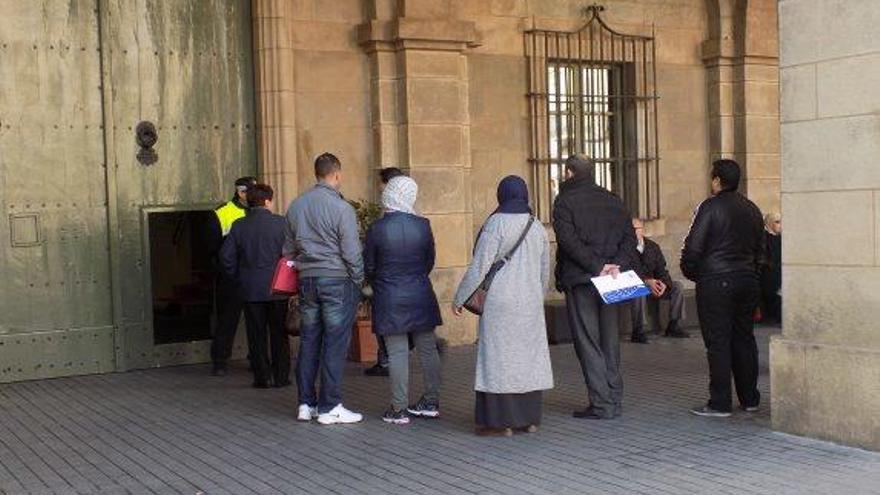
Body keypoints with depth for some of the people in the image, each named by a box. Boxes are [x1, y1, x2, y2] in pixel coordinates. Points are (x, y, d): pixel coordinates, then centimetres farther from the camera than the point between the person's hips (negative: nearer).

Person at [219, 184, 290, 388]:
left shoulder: (238, 226, 1)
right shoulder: (281, 223, -7)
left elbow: (226, 256, 1)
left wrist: (238, 278, 11)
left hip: (250, 289, 2)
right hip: (277, 289, -2)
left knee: (257, 335, 8)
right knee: (279, 334, 7)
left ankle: (261, 377, 9)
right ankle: (281, 377, 10)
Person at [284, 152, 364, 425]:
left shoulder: (296, 206, 9)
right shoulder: (341, 208, -12)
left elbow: (288, 248, 16)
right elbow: (352, 252, -11)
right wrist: (359, 280, 1)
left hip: (307, 280, 6)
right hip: (338, 280, -6)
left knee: (308, 342, 11)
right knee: (335, 344, -1)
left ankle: (306, 404, 16)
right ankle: (329, 407, 1)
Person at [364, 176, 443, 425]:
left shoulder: (376, 229, -11)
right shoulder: (422, 225, -5)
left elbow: (368, 267, -3)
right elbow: (430, 261, 6)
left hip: (389, 300, -2)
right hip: (421, 296, 2)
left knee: (397, 353, 1)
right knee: (427, 348, 12)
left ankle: (399, 409, 4)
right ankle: (431, 402, 21)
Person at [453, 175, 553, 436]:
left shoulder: (496, 225, -11)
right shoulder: (537, 227, 8)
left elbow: (479, 267, -13)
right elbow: (544, 271, 15)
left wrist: (459, 298, -4)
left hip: (500, 302, -6)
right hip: (530, 302, 6)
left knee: (498, 356, -2)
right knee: (528, 356, 10)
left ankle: (501, 420, -1)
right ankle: (529, 418, 14)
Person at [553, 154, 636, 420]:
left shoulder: (564, 201, -5)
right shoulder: (612, 200, 13)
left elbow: (569, 241, -17)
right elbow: (630, 237, 5)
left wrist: (596, 266, -17)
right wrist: (617, 264, -6)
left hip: (580, 279, -6)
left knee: (588, 342, -2)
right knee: (610, 340, 14)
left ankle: (602, 404, -4)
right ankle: (615, 400, 18)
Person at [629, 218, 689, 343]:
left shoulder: (652, 246, 11)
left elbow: (662, 270, 7)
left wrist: (664, 283, -16)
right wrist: (647, 281, -31)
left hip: (654, 285, 6)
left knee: (677, 286, -9)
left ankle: (672, 326, -2)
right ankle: (637, 332, -29)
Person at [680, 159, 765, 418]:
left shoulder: (710, 207, -11)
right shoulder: (752, 209, 11)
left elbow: (693, 246, -13)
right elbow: (760, 249, 17)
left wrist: (690, 272, 2)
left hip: (715, 282, -7)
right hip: (748, 281, 7)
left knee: (718, 342, -4)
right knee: (744, 338, 13)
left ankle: (719, 403, -3)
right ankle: (750, 398, 19)